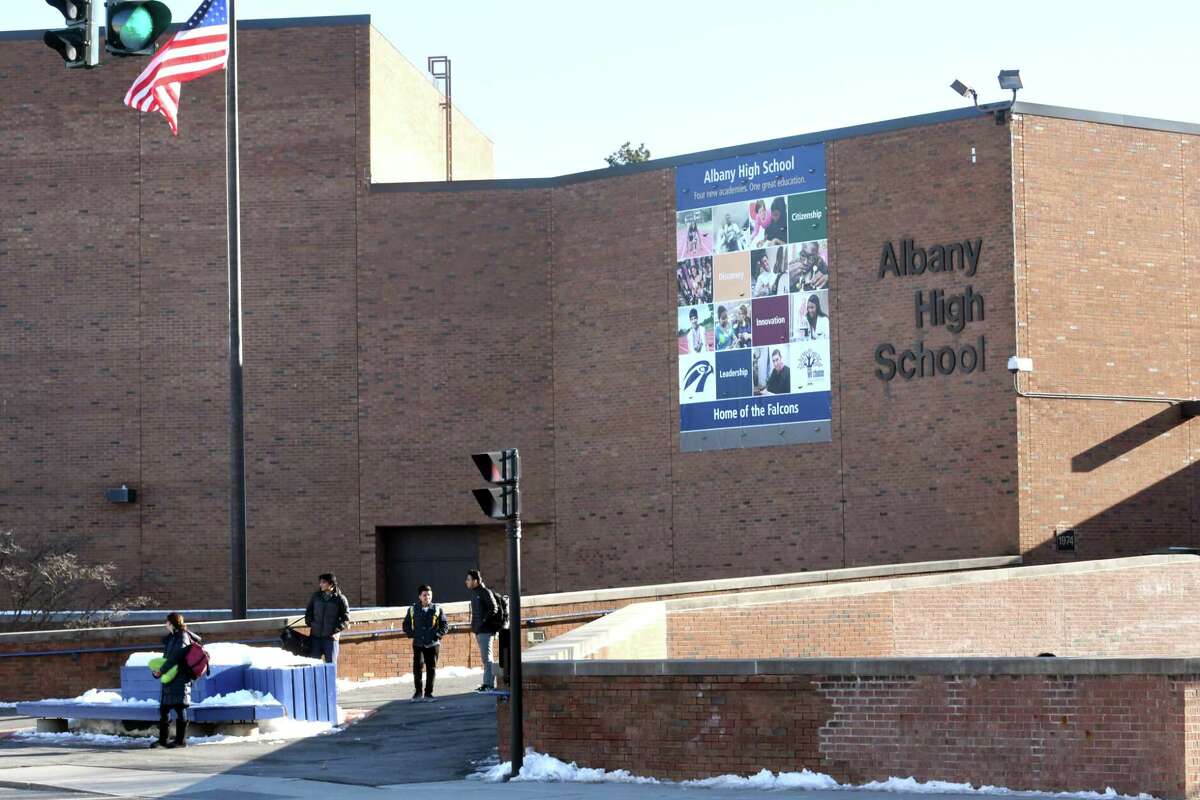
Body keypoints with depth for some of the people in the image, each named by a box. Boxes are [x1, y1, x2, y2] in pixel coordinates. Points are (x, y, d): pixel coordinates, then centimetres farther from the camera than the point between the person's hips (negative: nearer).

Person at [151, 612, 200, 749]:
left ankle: (181, 740, 0)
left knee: (180, 708, -4)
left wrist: (162, 671, -13)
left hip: (180, 679, -9)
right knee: (164, 708, 10)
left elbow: (175, 657, -18)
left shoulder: (183, 637, -9)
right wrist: (158, 671, 1)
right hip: (168, 678, 9)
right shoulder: (170, 638, 18)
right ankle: (162, 739, 18)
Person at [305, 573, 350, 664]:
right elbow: (308, 612, 17)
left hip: (331, 638, -3)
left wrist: (336, 631, -10)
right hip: (315, 637, 3)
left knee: (331, 665, -1)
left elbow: (346, 620, -1)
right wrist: (309, 624, 3)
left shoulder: (340, 599, -3)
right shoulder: (316, 596, 6)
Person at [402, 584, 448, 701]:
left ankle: (428, 693, 11)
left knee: (431, 669, 0)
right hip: (418, 644, 0)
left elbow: (445, 625, 7)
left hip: (433, 644, 0)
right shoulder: (413, 610, 5)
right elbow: (406, 625, 15)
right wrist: (412, 634, 1)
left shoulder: (437, 609, 4)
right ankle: (417, 691, 0)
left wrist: (438, 634, -5)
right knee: (417, 666, -13)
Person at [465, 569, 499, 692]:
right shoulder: (474, 593, 16)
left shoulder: (485, 592, -12)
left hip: (485, 630, -10)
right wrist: (473, 624, 13)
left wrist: (484, 620, -15)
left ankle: (489, 684, -10)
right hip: (478, 630, 10)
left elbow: (493, 609, -18)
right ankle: (489, 683, 17)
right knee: (485, 657, 12)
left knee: (486, 657, -10)